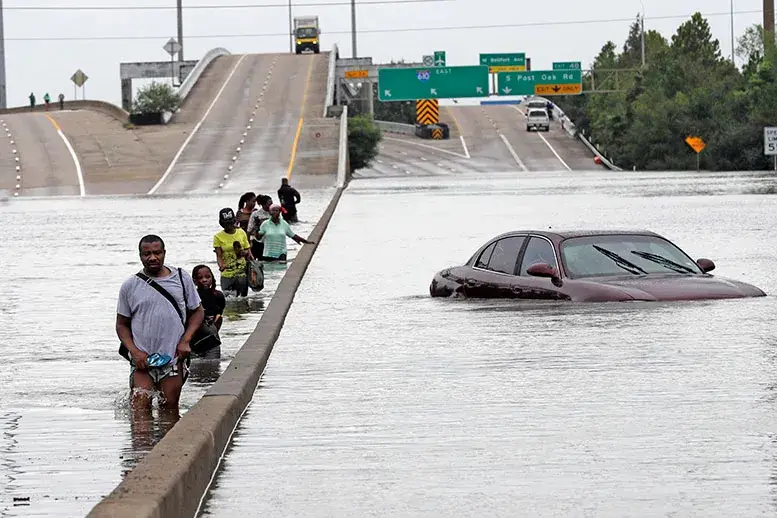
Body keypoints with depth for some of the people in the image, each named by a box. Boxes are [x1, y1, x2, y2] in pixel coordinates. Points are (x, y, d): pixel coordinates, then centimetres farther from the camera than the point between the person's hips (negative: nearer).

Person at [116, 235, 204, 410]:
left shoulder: (182, 279, 6)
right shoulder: (130, 286, 4)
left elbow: (197, 312, 13)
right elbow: (122, 324, 9)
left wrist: (185, 341, -3)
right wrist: (134, 351, -7)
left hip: (173, 358, 1)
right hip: (142, 359, -1)